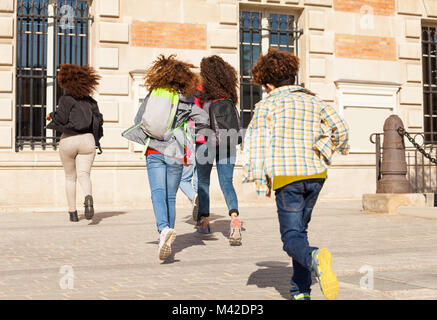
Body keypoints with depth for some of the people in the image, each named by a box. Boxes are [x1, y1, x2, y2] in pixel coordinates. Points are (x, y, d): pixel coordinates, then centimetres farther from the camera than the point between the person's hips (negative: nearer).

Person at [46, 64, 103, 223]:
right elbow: (99, 120, 5)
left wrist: (52, 115, 7)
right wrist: (95, 138, 21)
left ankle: (73, 212, 13)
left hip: (68, 140, -2)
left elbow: (61, 118, -14)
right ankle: (88, 198, -39)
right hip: (87, 140, 2)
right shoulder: (91, 101, 9)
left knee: (70, 177, 12)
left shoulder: (67, 99, -4)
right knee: (84, 175, -7)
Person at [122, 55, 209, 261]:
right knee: (171, 197, 9)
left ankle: (164, 229, -34)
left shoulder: (152, 95, 8)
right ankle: (166, 241, 13)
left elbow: (138, 122, 11)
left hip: (154, 152, 0)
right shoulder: (186, 101, 2)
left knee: (158, 193, -9)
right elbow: (204, 119, -5)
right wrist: (184, 131, 11)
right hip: (175, 154, 0)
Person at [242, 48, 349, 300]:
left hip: (287, 176, -5)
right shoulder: (313, 101, 12)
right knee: (300, 228, 20)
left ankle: (316, 259, -36)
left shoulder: (268, 105, 0)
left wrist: (260, 180, -10)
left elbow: (256, 140, -10)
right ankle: (301, 290, 18)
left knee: (292, 237, -1)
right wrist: (340, 147, 25)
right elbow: (340, 128, 5)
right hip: (315, 174, 5)